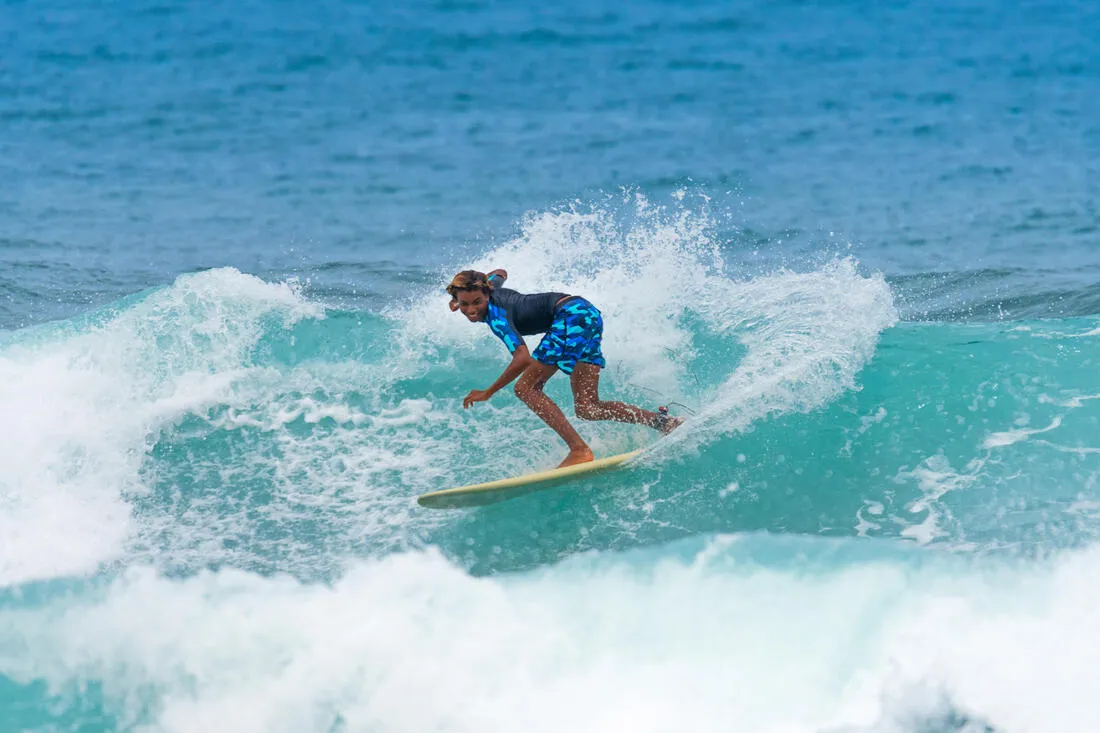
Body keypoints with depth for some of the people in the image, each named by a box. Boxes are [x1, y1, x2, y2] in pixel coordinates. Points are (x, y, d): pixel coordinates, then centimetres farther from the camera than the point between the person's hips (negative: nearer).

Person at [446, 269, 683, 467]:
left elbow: (523, 359, -28)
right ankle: (662, 421, 2)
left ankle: (579, 450, -23)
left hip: (572, 316, -10)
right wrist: (461, 299, 28)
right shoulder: (489, 287, 8)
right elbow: (500, 274, 36)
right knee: (587, 409, 5)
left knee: (525, 388, -15)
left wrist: (487, 393, -21)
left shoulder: (495, 315, -18)